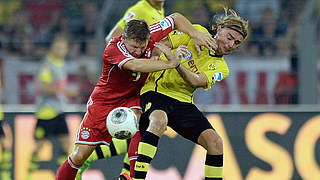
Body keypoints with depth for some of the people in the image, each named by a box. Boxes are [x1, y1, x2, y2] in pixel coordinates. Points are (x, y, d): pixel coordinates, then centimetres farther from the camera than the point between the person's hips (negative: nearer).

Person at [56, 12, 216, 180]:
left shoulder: (148, 37, -17)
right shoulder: (113, 49, -30)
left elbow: (176, 18, -2)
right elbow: (135, 65, -48)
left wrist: (195, 34, -16)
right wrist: (170, 63, -45)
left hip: (130, 100, 3)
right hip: (104, 100, -3)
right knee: (78, 156, -7)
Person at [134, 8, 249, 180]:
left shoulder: (221, 69, 6)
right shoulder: (197, 33, -1)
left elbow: (195, 81, -15)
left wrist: (176, 63, -32)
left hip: (183, 101, 5)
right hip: (156, 90, -4)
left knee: (215, 142, -12)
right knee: (159, 121, -37)